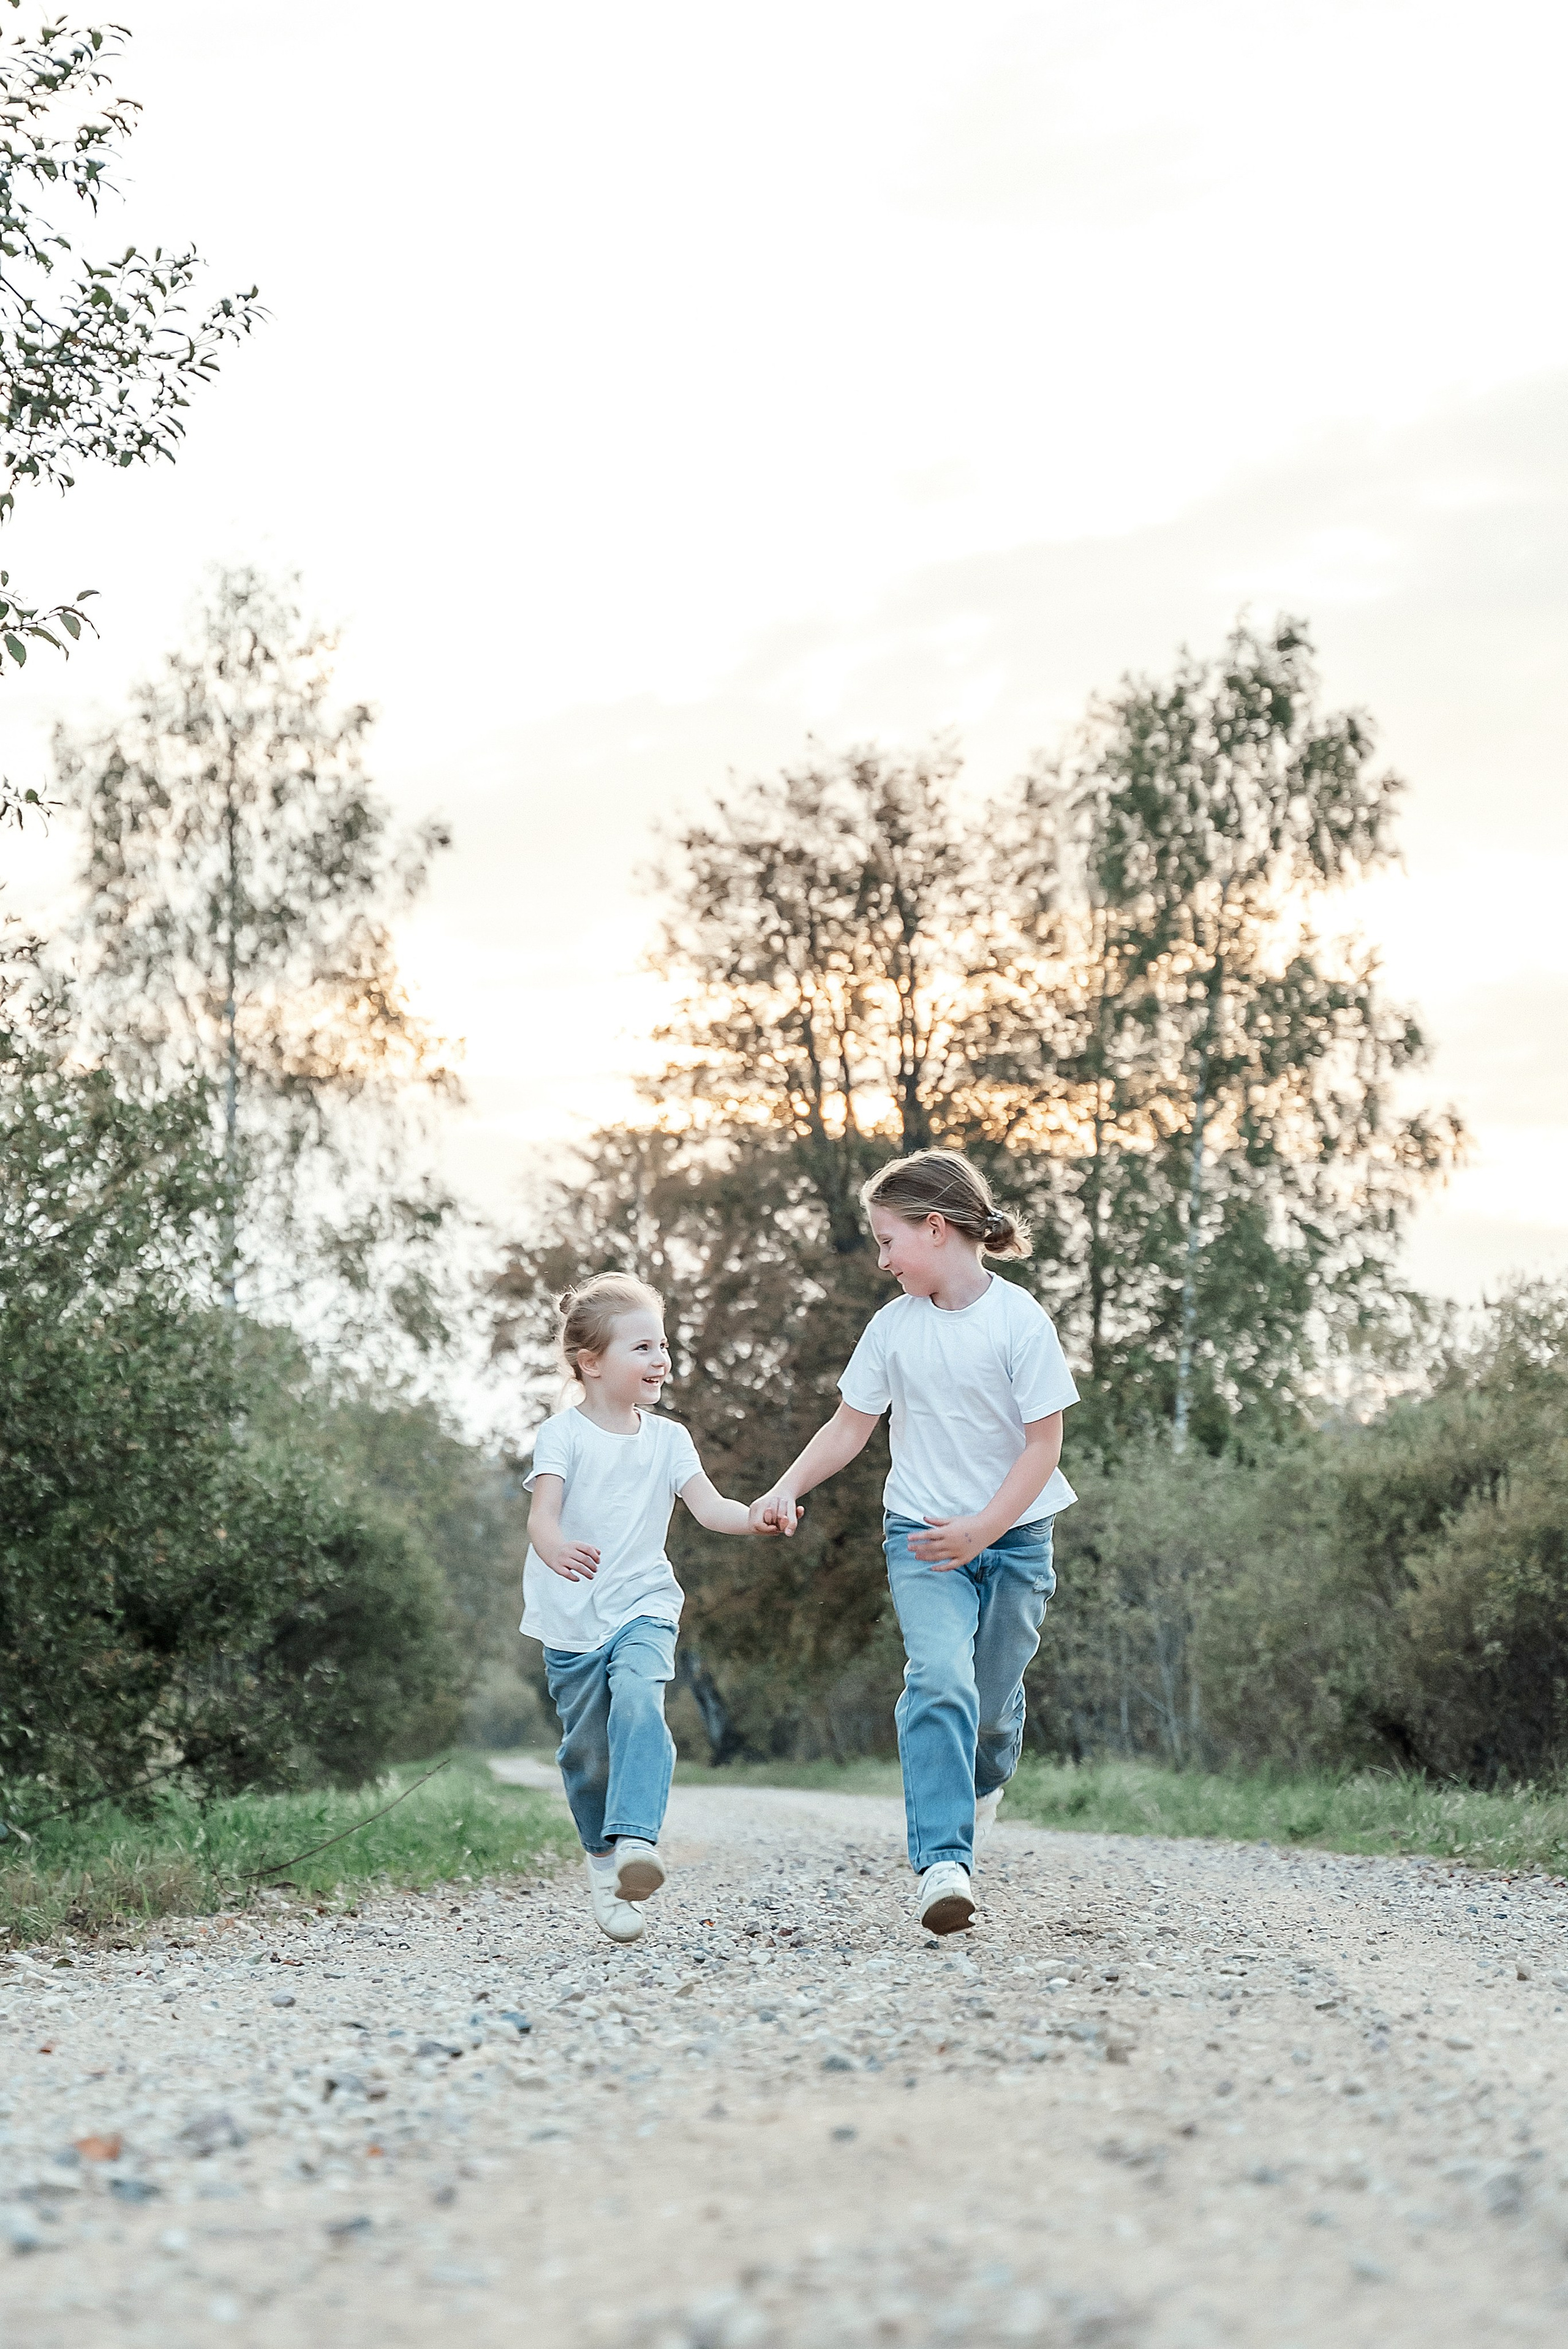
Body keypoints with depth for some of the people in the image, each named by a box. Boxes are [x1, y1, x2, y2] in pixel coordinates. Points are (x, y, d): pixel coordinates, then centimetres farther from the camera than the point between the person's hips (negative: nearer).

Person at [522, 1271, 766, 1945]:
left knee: (639, 1704, -26)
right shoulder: (563, 1435, -6)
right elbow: (542, 1514, -18)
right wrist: (555, 1547, -42)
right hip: (571, 1618, -1)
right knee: (586, 1746, 5)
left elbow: (710, 1509, -1)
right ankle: (602, 1860, 25)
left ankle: (635, 1840, -36)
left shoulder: (667, 1439, 6)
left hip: (643, 1609, 1)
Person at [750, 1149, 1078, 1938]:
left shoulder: (1019, 1320, -13)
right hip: (921, 1533, 1)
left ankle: (982, 1784, 45)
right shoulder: (894, 1325, -2)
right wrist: (786, 1490, -8)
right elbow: (849, 1428, 7)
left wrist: (980, 1531, -22)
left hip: (1015, 1534, -1)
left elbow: (1043, 1445, -13)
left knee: (993, 1695, 9)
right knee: (939, 1676, -21)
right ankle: (943, 1861, -24)